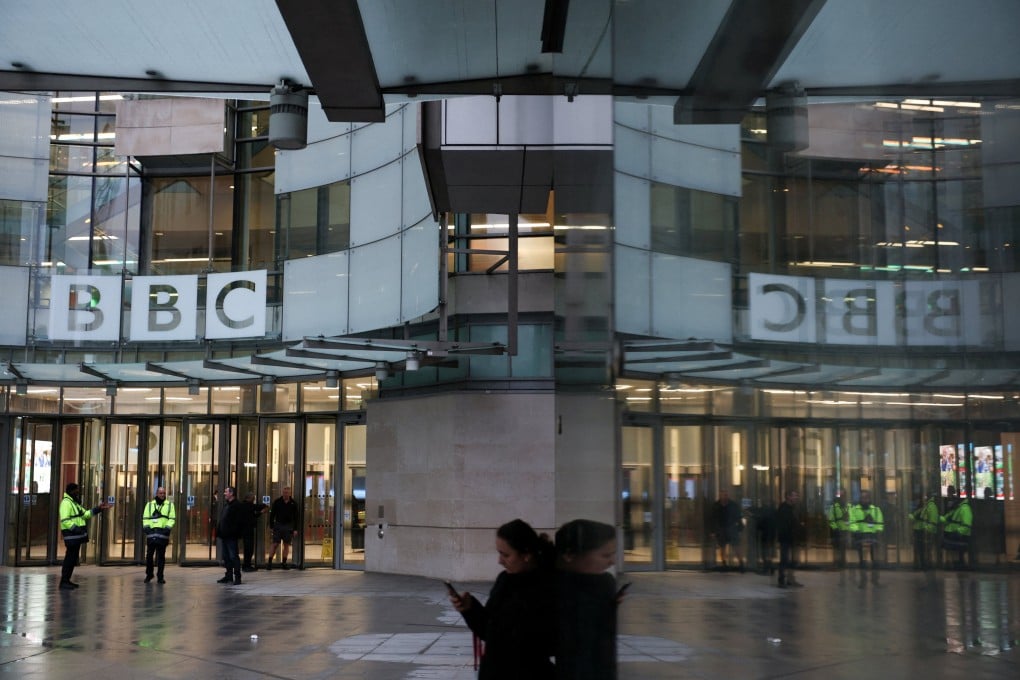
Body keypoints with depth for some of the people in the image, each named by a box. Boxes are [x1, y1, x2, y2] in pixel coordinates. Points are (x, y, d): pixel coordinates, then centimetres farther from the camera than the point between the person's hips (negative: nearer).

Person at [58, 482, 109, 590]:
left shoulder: (74, 502, 20)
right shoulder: (66, 503, -13)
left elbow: (85, 514, 20)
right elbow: (65, 520, -22)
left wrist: (99, 508, 13)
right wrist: (75, 528, -30)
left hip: (76, 535, 10)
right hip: (71, 535, -10)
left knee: (73, 559, 13)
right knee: (70, 558, -9)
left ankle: (67, 580, 20)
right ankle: (63, 582, -7)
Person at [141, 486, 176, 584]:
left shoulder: (170, 505, 12)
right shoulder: (150, 504, 15)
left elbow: (172, 518, 6)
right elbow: (145, 517, 10)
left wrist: (168, 528, -8)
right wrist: (146, 527, -5)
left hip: (163, 533, -1)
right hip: (151, 532, 1)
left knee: (161, 556, -1)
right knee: (149, 555, 3)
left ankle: (160, 576, 3)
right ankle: (149, 574, 18)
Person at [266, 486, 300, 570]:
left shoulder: (293, 503, 4)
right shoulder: (277, 502, 0)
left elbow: (296, 517, 7)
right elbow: (272, 515, 3)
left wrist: (295, 529, 2)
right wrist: (271, 526, -4)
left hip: (288, 526, 2)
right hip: (278, 525, -2)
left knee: (287, 545, 5)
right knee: (275, 544, -5)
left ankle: (284, 562, 11)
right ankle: (269, 562, -3)